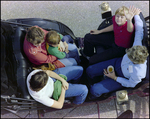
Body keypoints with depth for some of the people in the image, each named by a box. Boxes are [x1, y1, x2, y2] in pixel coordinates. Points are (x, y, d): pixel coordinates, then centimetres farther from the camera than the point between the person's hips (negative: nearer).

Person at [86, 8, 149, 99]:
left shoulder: (138, 73, -41)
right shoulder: (138, 45, -32)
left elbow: (131, 84, -21)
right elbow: (139, 30, -18)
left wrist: (115, 78, -16)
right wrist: (136, 15, -4)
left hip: (122, 79, -5)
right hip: (119, 62, 6)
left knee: (94, 91, -12)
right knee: (90, 71, 6)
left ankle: (93, 98, 29)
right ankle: (92, 84, 43)